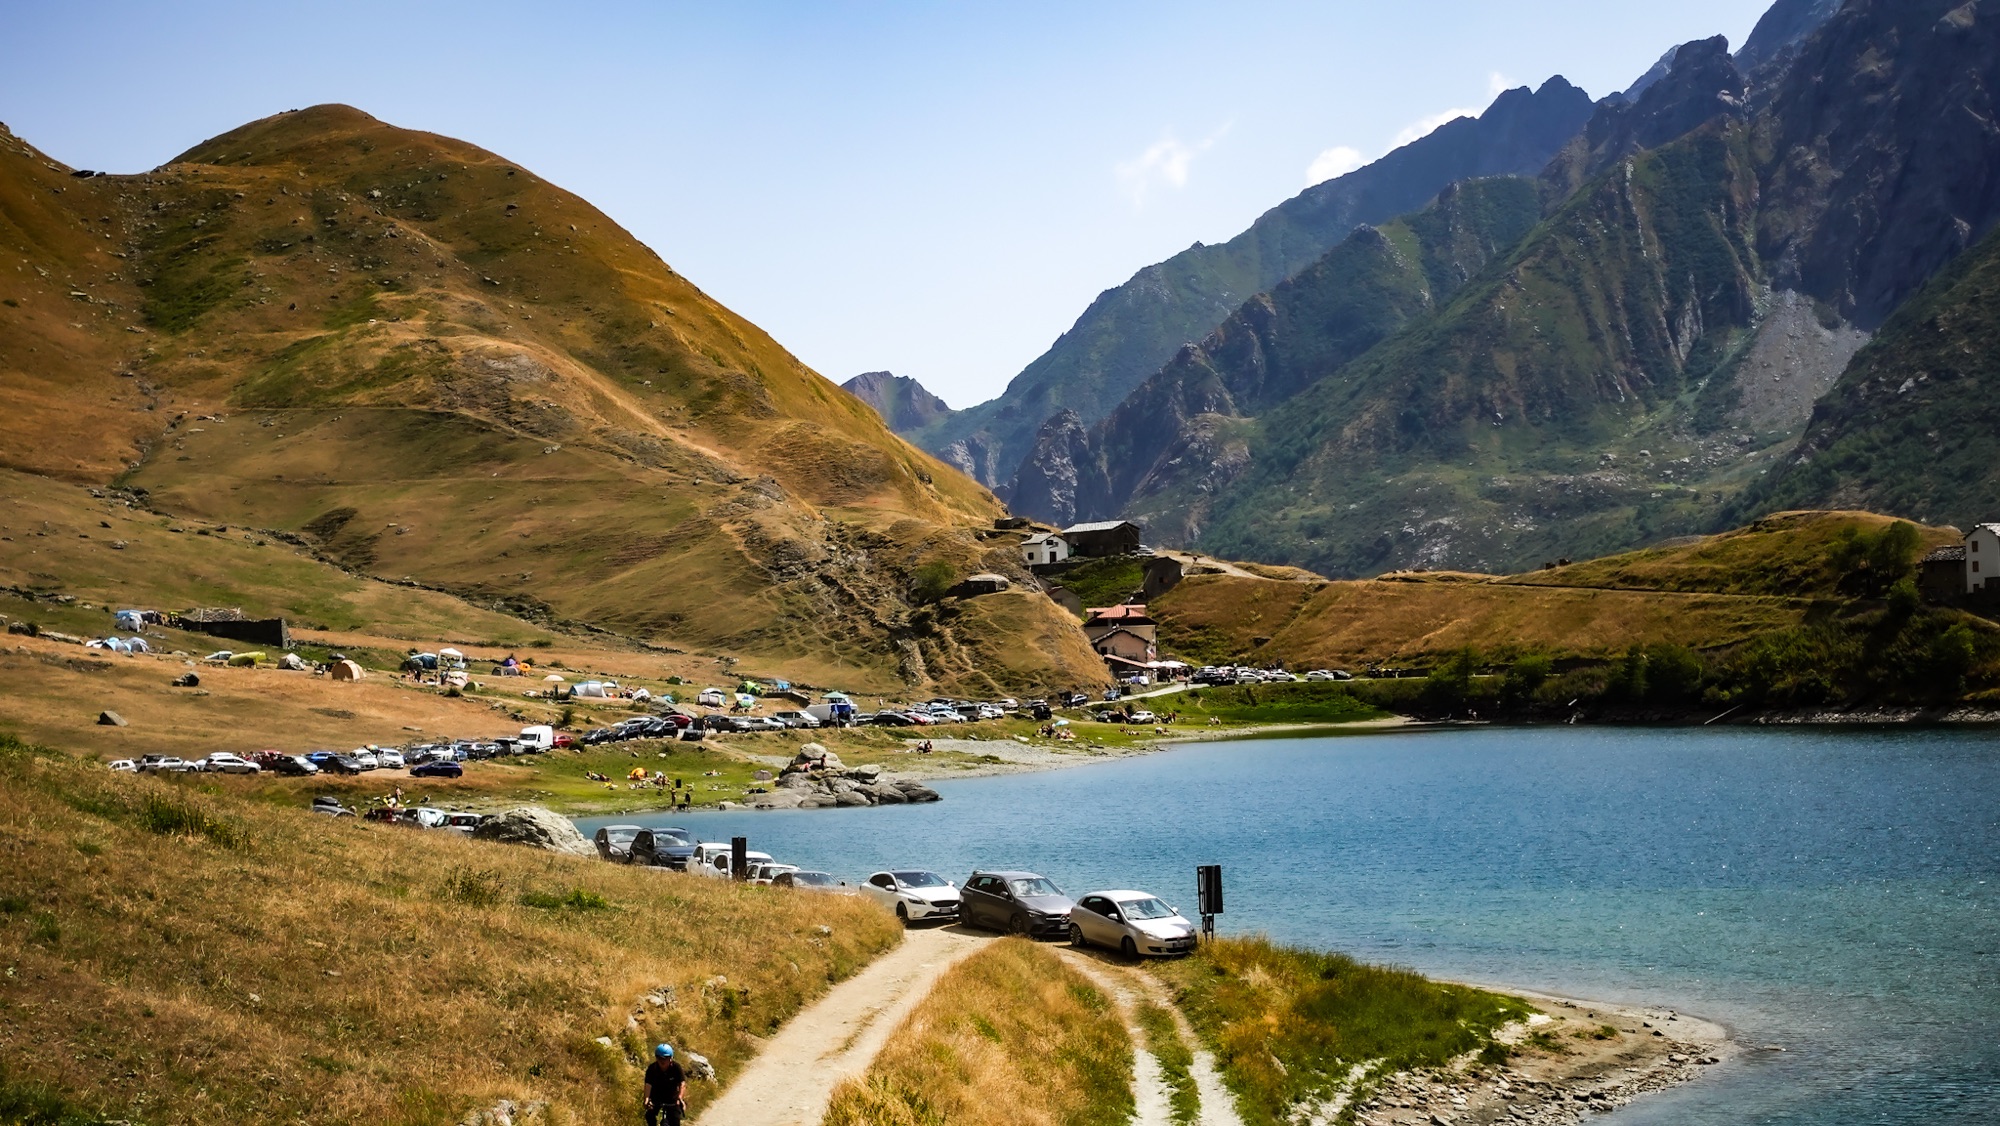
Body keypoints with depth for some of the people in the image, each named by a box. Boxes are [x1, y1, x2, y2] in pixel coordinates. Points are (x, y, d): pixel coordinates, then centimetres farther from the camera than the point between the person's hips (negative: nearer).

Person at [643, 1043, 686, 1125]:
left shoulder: (676, 1066, -20)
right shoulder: (652, 1069, -19)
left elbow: (682, 1083, -29)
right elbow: (648, 1084, -31)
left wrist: (680, 1097, -47)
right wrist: (647, 1099, -49)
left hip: (672, 1099, 0)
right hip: (656, 1099, 1)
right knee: (650, 1116, -21)